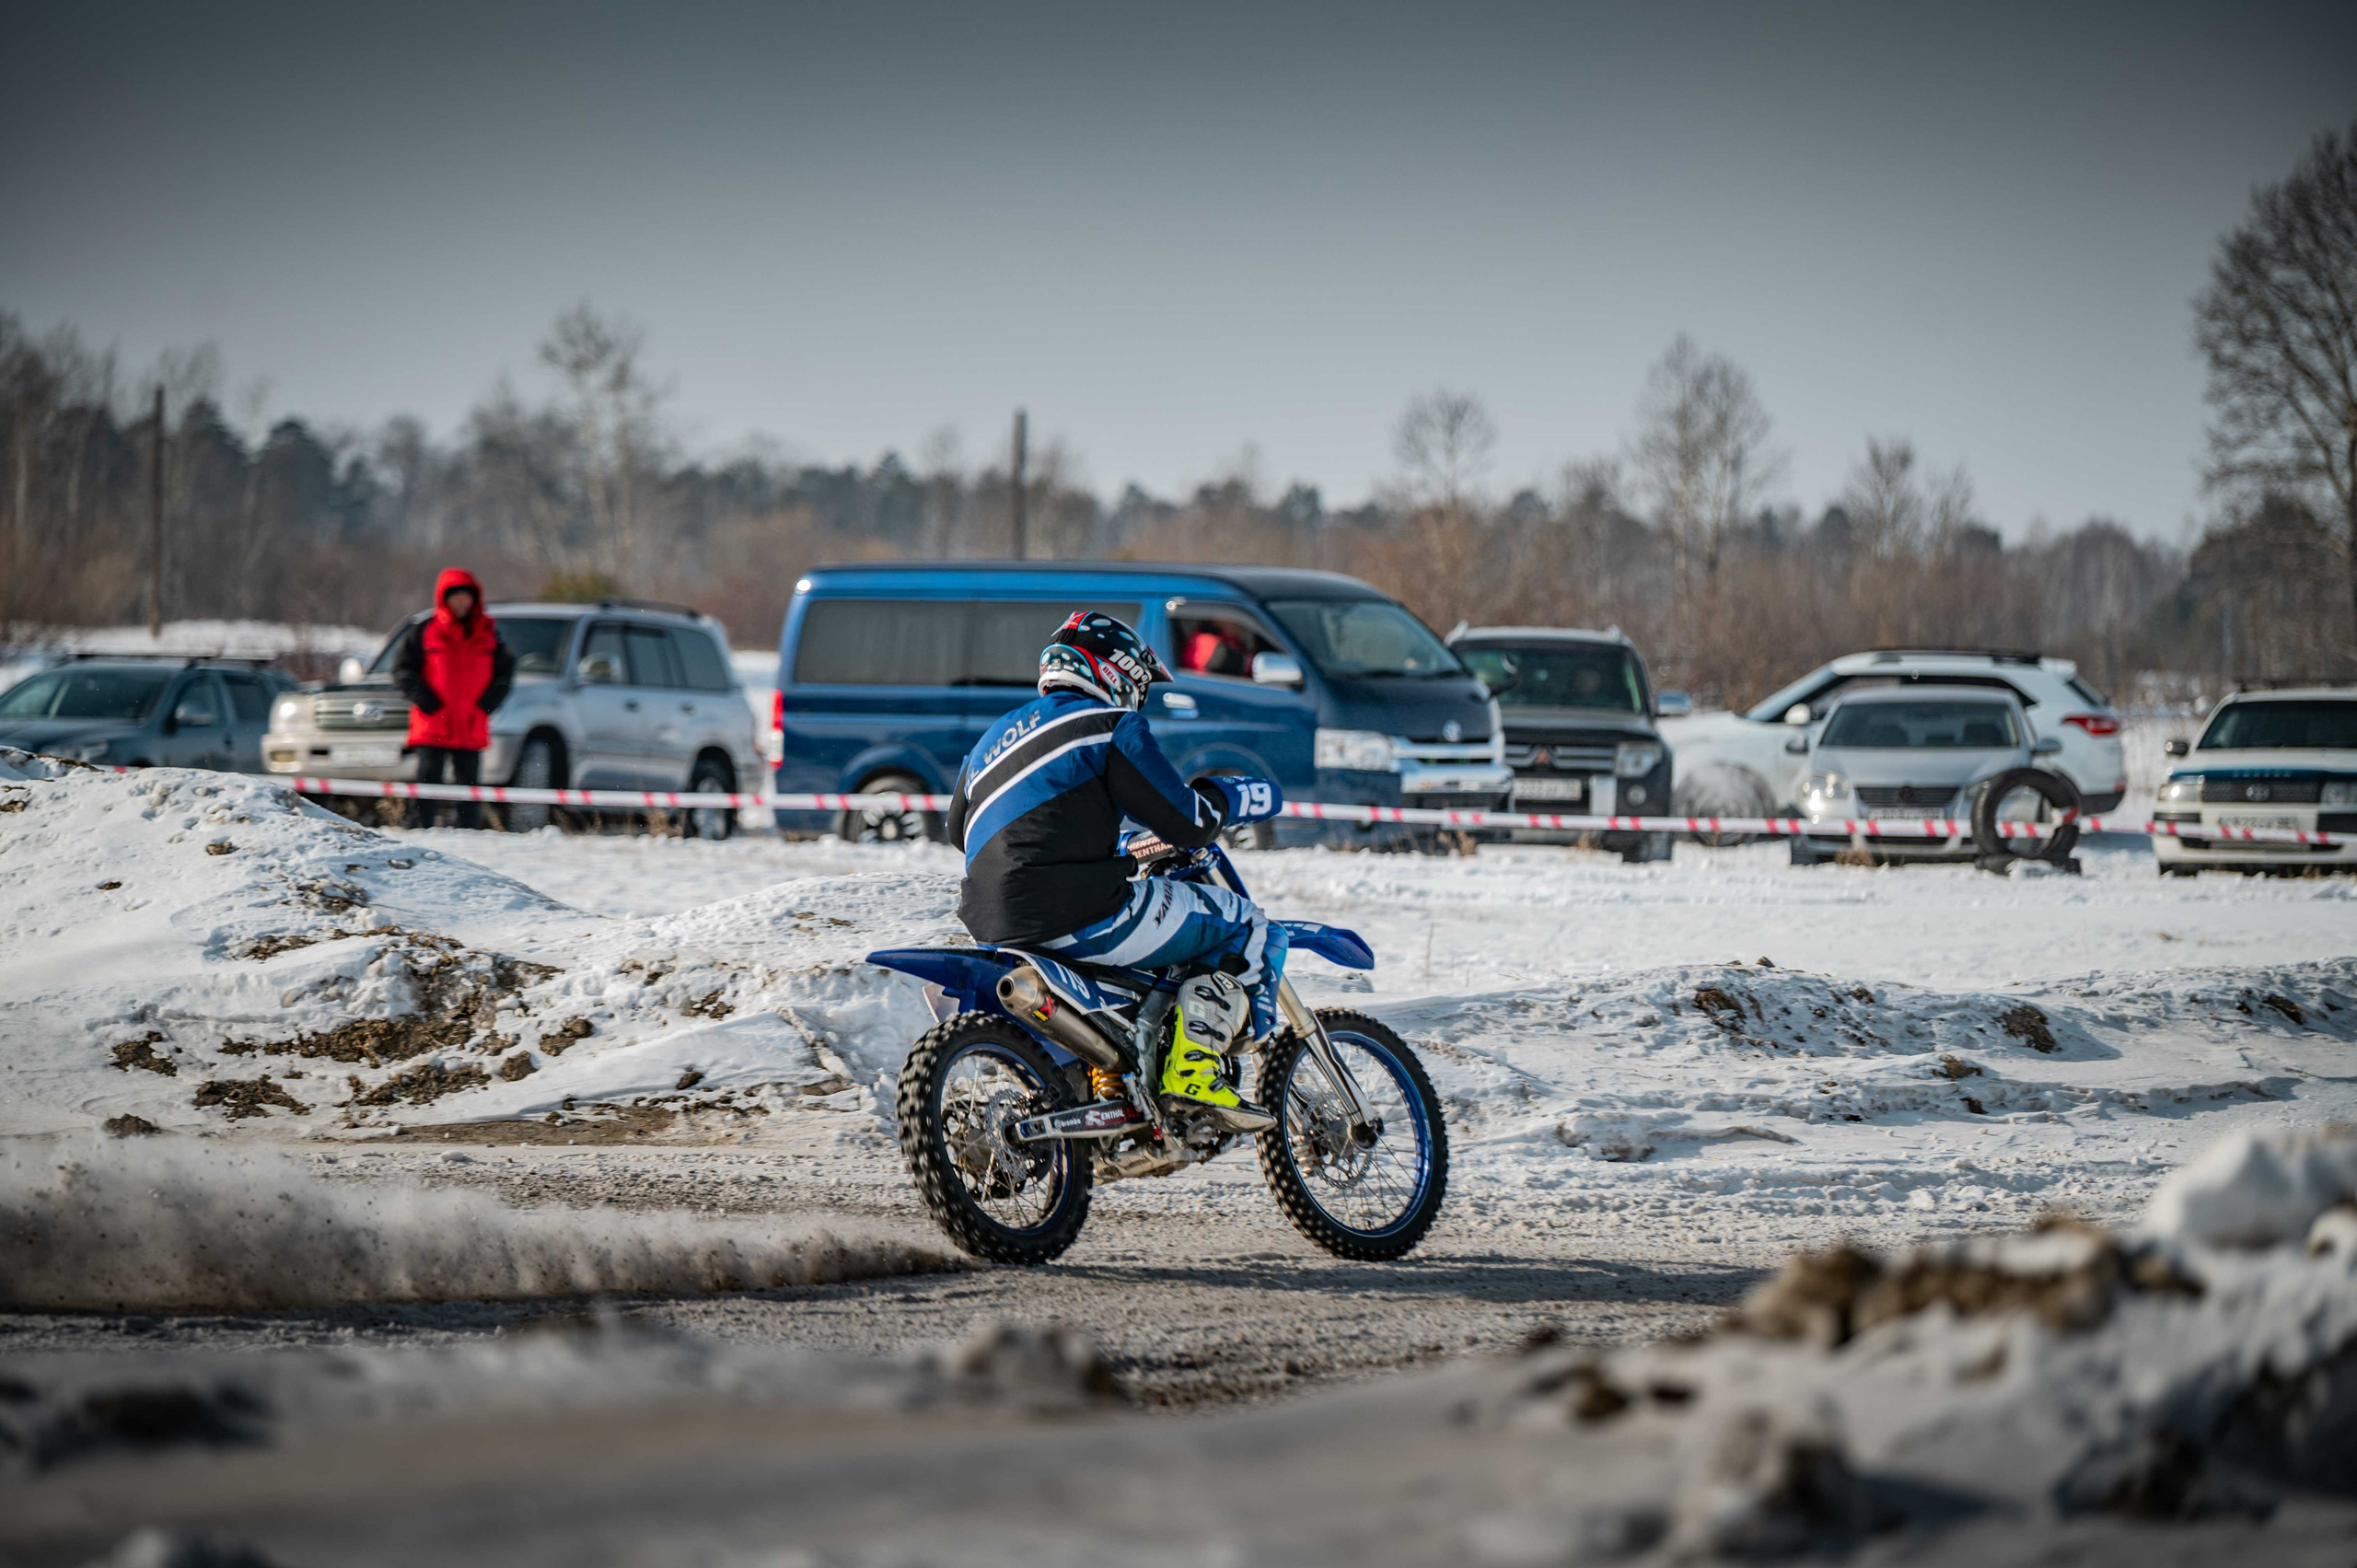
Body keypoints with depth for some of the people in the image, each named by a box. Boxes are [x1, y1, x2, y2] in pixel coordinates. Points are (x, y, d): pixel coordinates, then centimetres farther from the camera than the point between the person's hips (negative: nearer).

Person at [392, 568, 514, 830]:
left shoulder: (488, 633, 11)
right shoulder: (424, 632, 3)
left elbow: (505, 670, 15)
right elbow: (402, 669, 2)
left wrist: (489, 700, -1)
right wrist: (423, 698, -10)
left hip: (472, 728, 3)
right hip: (432, 727, -2)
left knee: (469, 785, 6)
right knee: (428, 781, -7)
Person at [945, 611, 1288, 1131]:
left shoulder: (995, 737, 22)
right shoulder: (1112, 727, -2)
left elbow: (960, 829, 36)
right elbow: (1184, 821, -6)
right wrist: (1236, 798, 17)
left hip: (994, 928, 9)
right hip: (1080, 920, -8)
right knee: (1247, 925, 4)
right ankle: (1193, 1067, -10)